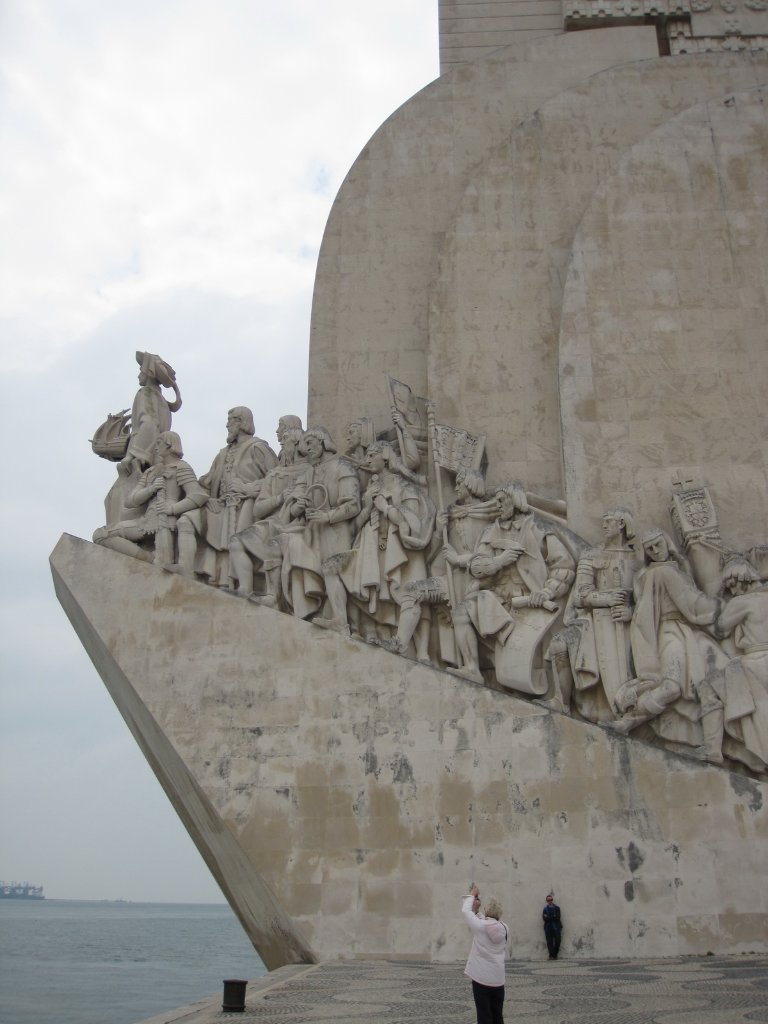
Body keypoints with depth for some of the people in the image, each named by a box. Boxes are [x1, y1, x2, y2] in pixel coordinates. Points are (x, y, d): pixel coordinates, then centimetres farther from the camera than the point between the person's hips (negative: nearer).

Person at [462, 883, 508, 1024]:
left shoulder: (480, 926, -14)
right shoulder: (504, 928, -3)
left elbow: (466, 911, -1)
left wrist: (472, 895, 12)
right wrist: (477, 910, 18)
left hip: (481, 977, -4)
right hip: (498, 978, 4)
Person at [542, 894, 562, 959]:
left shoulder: (557, 908, 6)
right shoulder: (545, 909, 9)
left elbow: (558, 917, -7)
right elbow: (544, 918, -3)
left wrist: (548, 917, -9)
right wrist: (553, 917, -13)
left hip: (556, 927, 0)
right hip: (548, 927, 0)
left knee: (557, 941, -6)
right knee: (549, 942, -4)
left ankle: (555, 955, 12)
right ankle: (551, 955, 4)